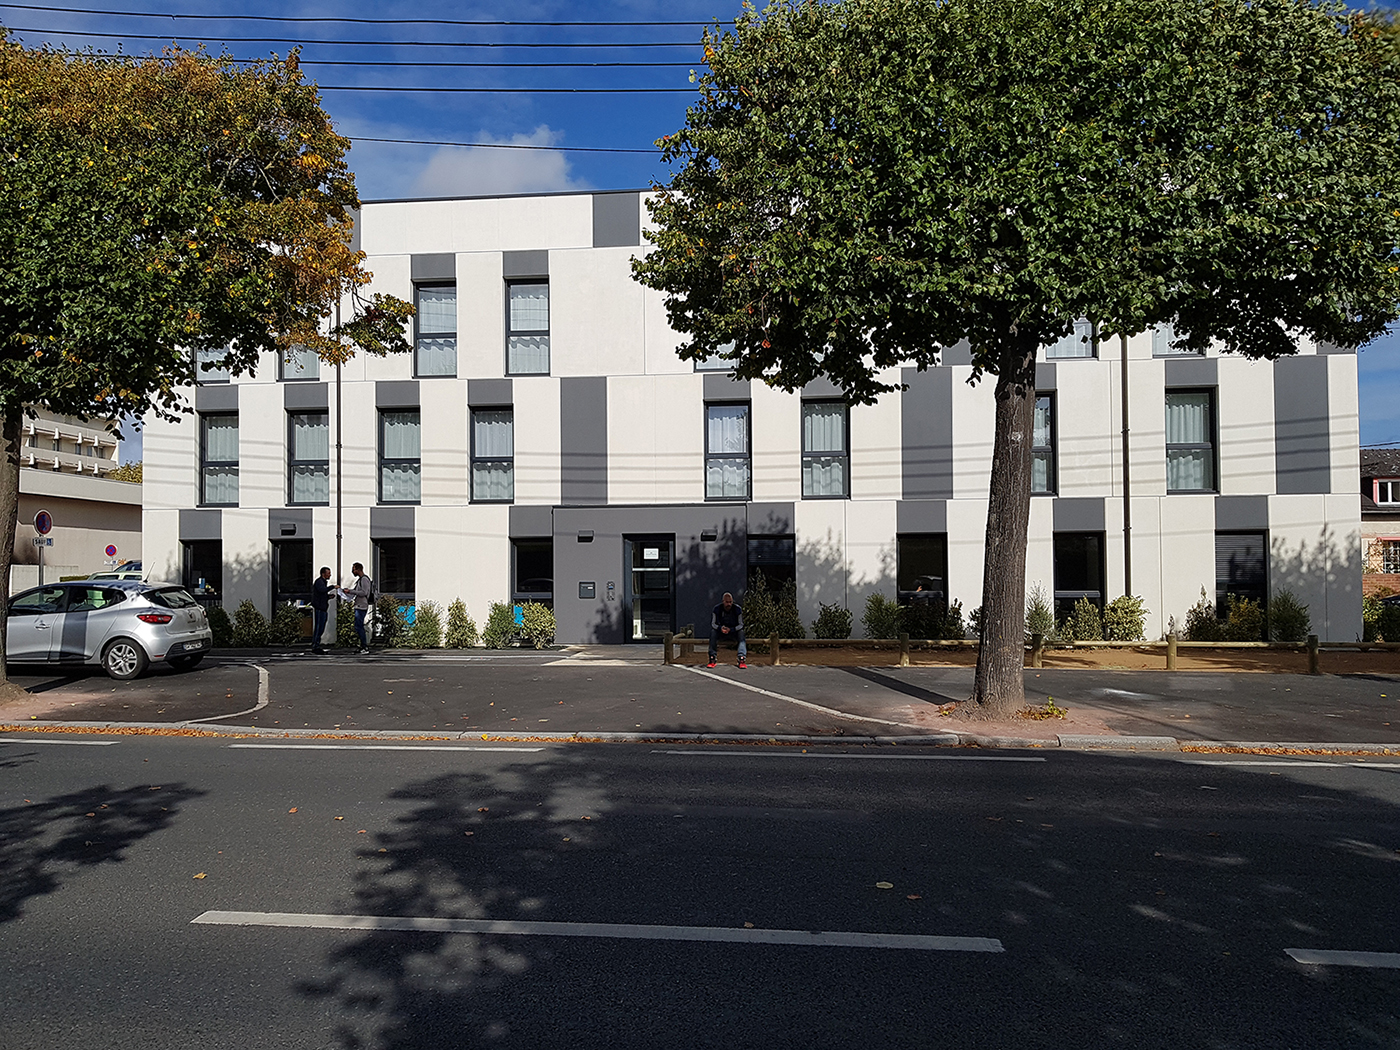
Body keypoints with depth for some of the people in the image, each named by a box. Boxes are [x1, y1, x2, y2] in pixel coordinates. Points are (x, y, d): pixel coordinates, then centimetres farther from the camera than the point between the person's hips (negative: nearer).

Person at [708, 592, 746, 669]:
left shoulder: (738, 609, -15)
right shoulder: (717, 609, -12)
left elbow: (741, 625, -14)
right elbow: (713, 623, -11)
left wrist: (731, 630, -32)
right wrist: (720, 628, -33)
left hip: (734, 631, -1)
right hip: (721, 631, 1)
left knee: (741, 632, -33)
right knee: (712, 632, -30)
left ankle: (741, 659, -41)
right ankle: (712, 659, -30)